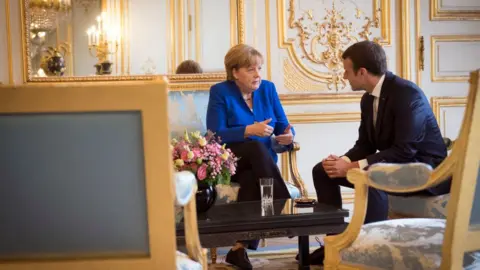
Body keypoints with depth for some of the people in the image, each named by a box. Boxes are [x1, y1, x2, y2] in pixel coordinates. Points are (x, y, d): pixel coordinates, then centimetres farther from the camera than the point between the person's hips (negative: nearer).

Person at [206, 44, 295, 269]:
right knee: (257, 147, -35)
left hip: (262, 161, 3)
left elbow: (283, 126, 5)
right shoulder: (220, 92, -6)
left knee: (251, 179, -33)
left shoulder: (267, 88, 7)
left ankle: (240, 247, -32)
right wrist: (249, 130, -28)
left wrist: (288, 136, -19)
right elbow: (215, 136, -16)